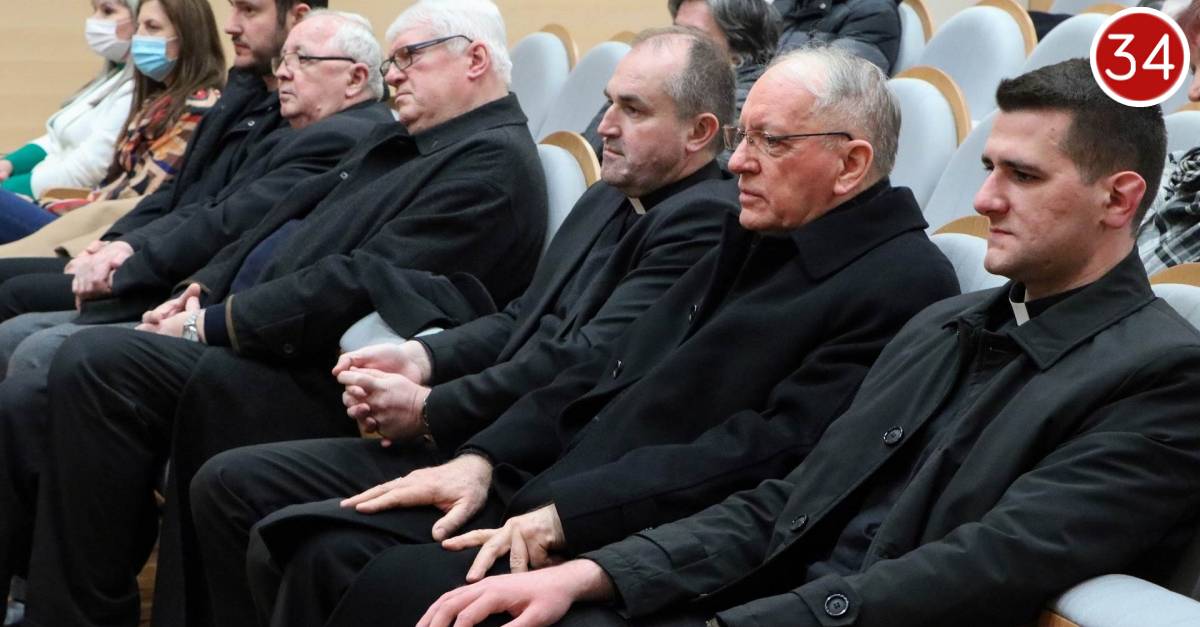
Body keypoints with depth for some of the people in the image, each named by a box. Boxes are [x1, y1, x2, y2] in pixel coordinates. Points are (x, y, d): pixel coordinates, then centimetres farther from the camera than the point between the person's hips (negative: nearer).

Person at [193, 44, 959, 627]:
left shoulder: (900, 286, -12)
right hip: (545, 478, 9)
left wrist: (564, 514, -24)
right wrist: (485, 459, 1)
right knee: (248, 484, 2)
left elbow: (766, 459, -21)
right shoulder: (758, 237, 17)